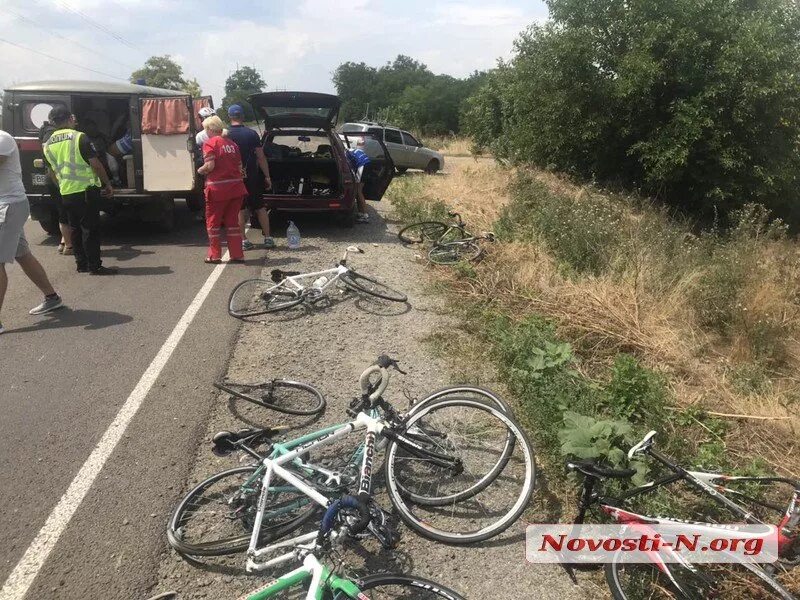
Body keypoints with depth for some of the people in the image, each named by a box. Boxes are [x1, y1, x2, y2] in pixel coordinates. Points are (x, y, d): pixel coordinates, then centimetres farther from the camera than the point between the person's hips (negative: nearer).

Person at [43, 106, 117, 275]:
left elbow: (52, 172, 18)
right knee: (90, 229, -3)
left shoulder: (48, 145, 9)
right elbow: (95, 164, -14)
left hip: (66, 193, 6)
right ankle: (94, 266, -2)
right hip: (86, 190, -6)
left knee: (75, 228, 14)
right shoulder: (79, 137, -10)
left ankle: (81, 264, 17)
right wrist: (108, 184, -5)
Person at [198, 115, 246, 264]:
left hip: (217, 188, -5)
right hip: (236, 187, 5)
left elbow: (210, 165, -15)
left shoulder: (210, 143, -6)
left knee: (213, 222, 8)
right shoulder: (232, 143, 12)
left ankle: (214, 255, 11)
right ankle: (237, 255, 12)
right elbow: (240, 167, 10)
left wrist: (200, 170, 3)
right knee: (232, 221, 13)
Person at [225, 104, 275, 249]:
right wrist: (267, 176, 1)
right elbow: (261, 157, -4)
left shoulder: (226, 134, -4)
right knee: (260, 208, 9)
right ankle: (268, 238, 8)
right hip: (252, 177, 1)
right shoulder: (252, 133, -3)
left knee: (240, 210, 5)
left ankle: (243, 240, 2)